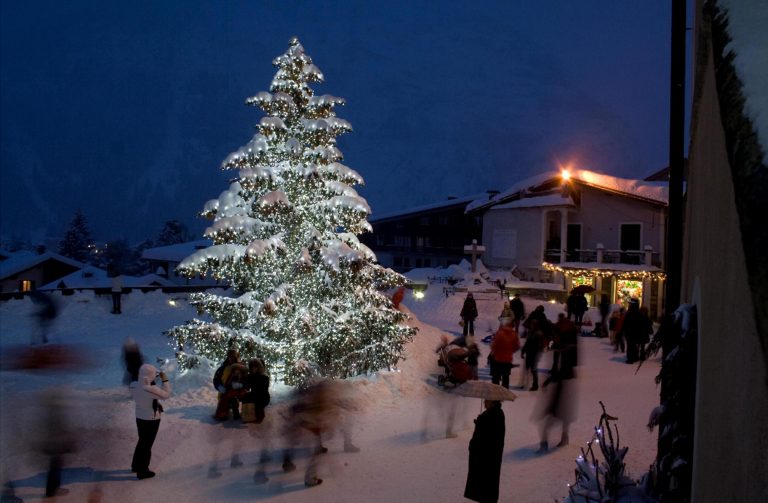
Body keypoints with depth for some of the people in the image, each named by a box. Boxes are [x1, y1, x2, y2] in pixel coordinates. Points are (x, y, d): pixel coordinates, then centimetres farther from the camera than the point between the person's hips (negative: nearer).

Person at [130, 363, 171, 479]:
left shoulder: (133, 385, -11)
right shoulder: (152, 389, -32)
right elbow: (166, 394, -16)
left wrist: (151, 381, 2)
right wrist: (165, 380, -7)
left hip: (139, 417, 7)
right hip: (151, 420, -7)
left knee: (142, 441, 26)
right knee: (147, 445, 9)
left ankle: (136, 466, 41)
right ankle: (142, 472, 22)